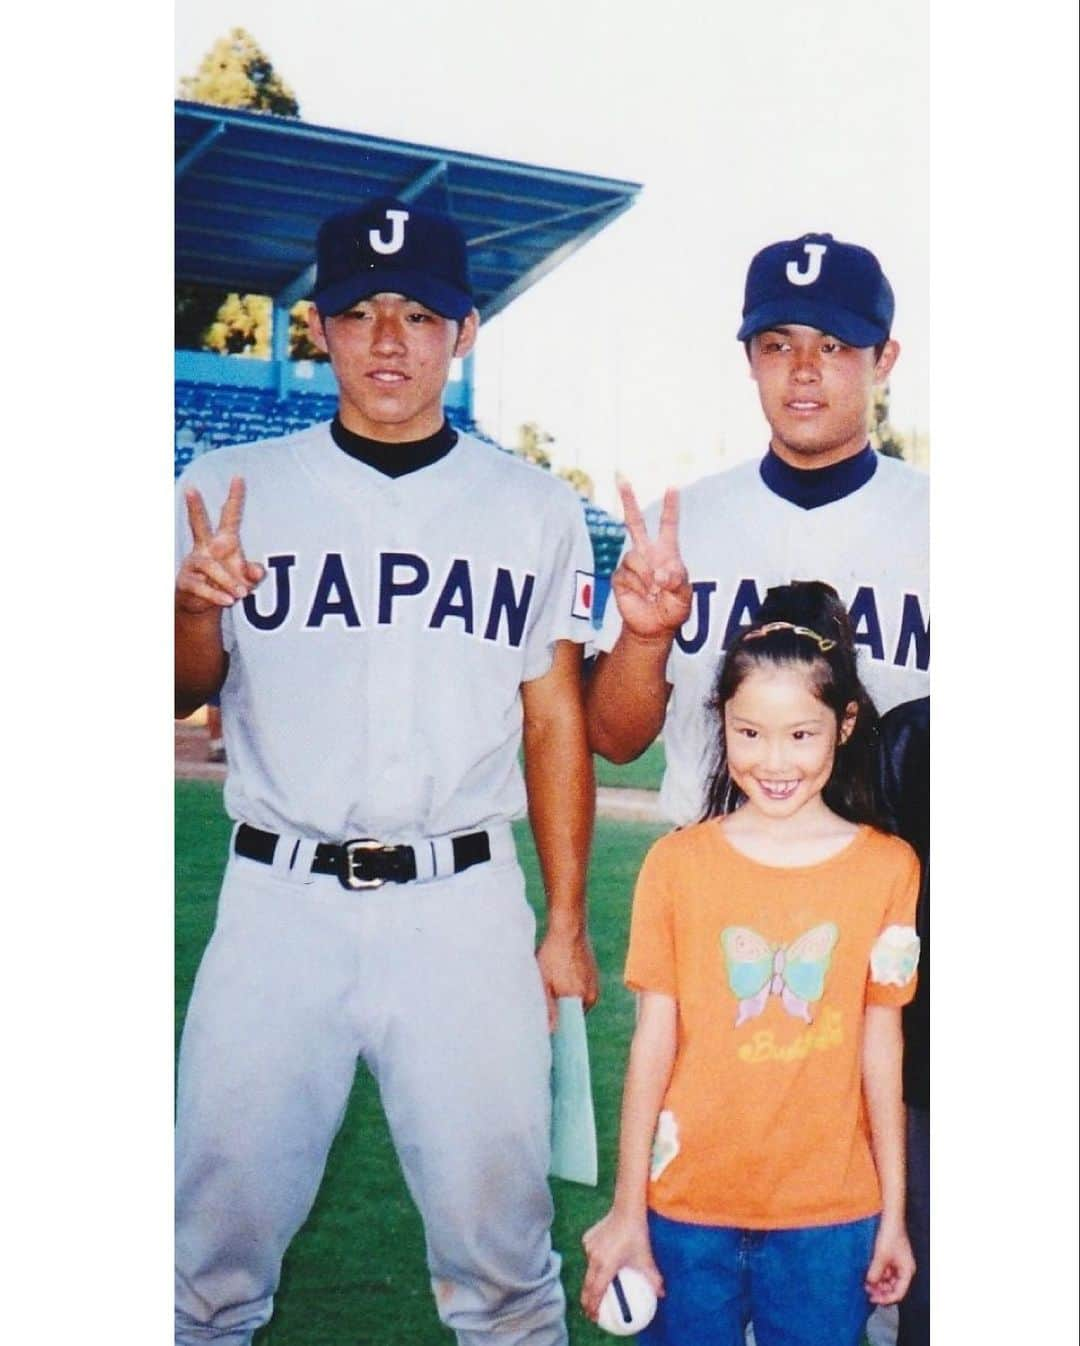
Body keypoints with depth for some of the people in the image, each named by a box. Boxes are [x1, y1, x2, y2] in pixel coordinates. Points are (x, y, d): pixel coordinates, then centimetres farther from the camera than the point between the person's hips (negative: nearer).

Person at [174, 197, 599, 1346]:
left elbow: (556, 725, 8)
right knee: (214, 1246, 6)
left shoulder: (536, 510, 8)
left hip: (467, 908, 0)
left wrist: (566, 925, 4)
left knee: (500, 1246, 5)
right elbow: (184, 693, 5)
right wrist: (194, 605, -17)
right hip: (280, 899, 0)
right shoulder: (230, 489, 6)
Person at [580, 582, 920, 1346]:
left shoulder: (888, 869, -2)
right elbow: (654, 1042, -2)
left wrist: (894, 1213, 5)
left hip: (830, 1216, 0)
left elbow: (882, 1047, 2)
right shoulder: (676, 864, -4)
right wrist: (628, 1210, -1)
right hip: (687, 1206, 0)